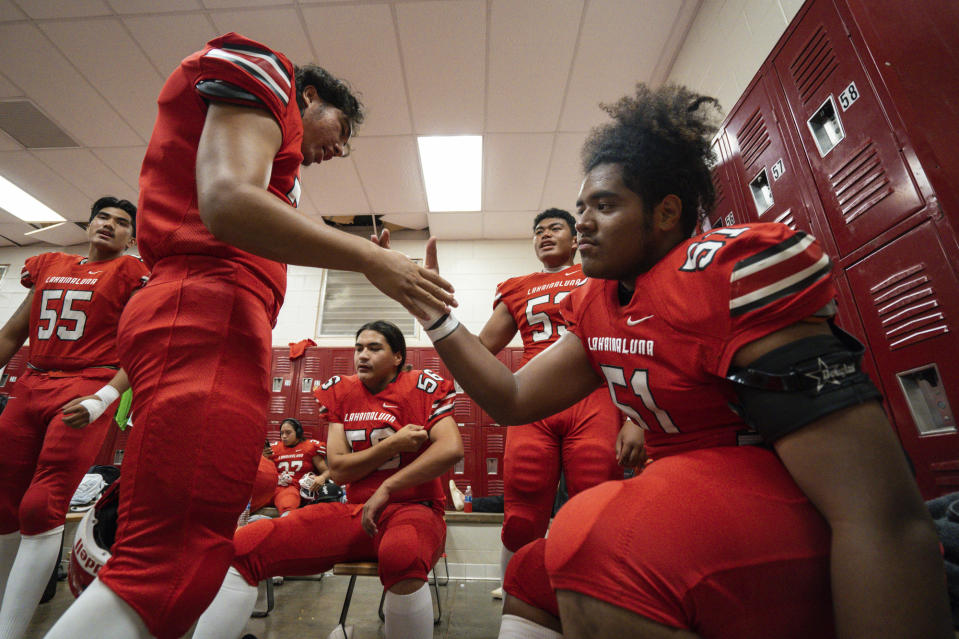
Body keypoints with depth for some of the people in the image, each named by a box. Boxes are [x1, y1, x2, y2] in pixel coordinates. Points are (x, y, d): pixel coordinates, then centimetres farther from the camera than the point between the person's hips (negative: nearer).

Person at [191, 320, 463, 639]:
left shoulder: (421, 388, -4)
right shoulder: (341, 392, 8)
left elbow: (451, 448, -18)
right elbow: (338, 470, 5)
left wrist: (386, 489, -14)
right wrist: (393, 444, -10)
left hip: (412, 508, -4)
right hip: (354, 512, 4)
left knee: (403, 554, -41)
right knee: (244, 544, -12)